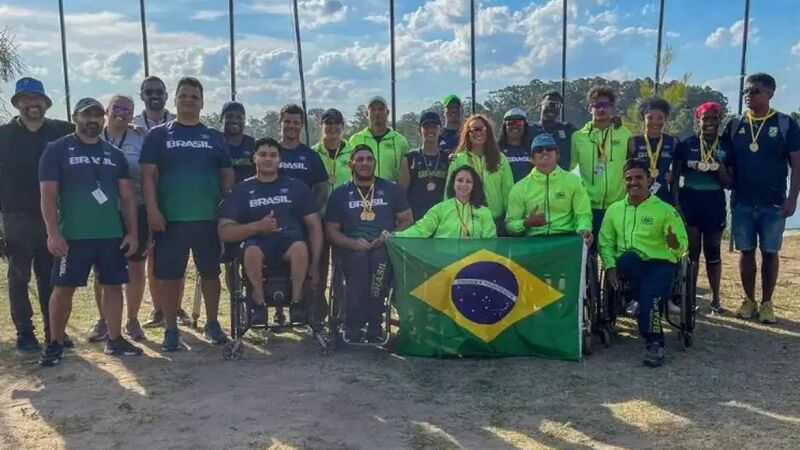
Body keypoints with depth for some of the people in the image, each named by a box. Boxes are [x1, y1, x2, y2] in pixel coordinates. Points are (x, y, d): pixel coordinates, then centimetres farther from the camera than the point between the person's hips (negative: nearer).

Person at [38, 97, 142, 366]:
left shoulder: (114, 154, 12)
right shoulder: (57, 150, 0)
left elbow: (127, 196, 11)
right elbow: (48, 195, -6)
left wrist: (132, 232, 3)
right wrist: (53, 233, -15)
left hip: (112, 234, 4)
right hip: (73, 235, -4)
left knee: (113, 285, 6)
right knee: (63, 288, 1)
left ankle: (114, 340, 17)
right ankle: (55, 343, 14)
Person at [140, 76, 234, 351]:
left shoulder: (215, 137, 11)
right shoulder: (158, 135, 6)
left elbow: (227, 174, 12)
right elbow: (148, 175, 0)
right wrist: (152, 209, -11)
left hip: (208, 218, 2)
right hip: (170, 218, -1)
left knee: (210, 272, 8)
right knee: (170, 275, 2)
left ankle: (212, 324, 21)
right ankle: (171, 329, 13)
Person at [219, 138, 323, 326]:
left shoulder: (296, 186, 10)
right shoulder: (242, 190, 9)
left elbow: (314, 225, 7)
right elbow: (224, 232, 1)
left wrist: (315, 263, -4)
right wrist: (258, 226, -15)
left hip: (289, 239, 0)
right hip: (258, 241, 0)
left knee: (300, 248, -35)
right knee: (252, 252, -36)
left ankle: (296, 302, -16)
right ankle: (259, 303, -15)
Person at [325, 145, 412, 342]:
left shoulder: (392, 190, 16)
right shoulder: (340, 194, 15)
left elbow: (407, 221, 12)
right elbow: (331, 231, 11)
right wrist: (353, 243, -9)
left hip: (384, 249, 0)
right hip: (352, 250, 0)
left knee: (379, 258, -35)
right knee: (360, 258, -35)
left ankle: (373, 328, -29)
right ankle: (353, 329, -33)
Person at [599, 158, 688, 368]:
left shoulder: (665, 210, 6)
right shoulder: (614, 209, 14)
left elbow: (681, 248, 2)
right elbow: (605, 242, 9)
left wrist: (675, 244, -22)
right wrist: (610, 267, -8)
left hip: (660, 263, -2)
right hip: (628, 264, 2)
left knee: (650, 295, -32)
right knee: (629, 257, -35)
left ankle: (655, 344, -16)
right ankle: (651, 302, -22)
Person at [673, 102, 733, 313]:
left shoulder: (726, 147, 5)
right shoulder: (686, 144, 0)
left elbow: (730, 183, 4)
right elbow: (675, 177, 1)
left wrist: (719, 170, -14)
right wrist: (675, 204, -7)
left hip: (715, 203, 2)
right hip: (690, 202, -1)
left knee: (713, 252, 9)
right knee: (692, 251, 2)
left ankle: (715, 298, 18)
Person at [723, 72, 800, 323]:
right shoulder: (734, 126, 5)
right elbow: (727, 163, 8)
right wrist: (729, 189, -5)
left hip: (774, 204, -2)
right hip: (742, 202, 2)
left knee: (770, 253, 5)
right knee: (746, 251, 8)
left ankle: (767, 303, 16)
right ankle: (749, 300, 19)